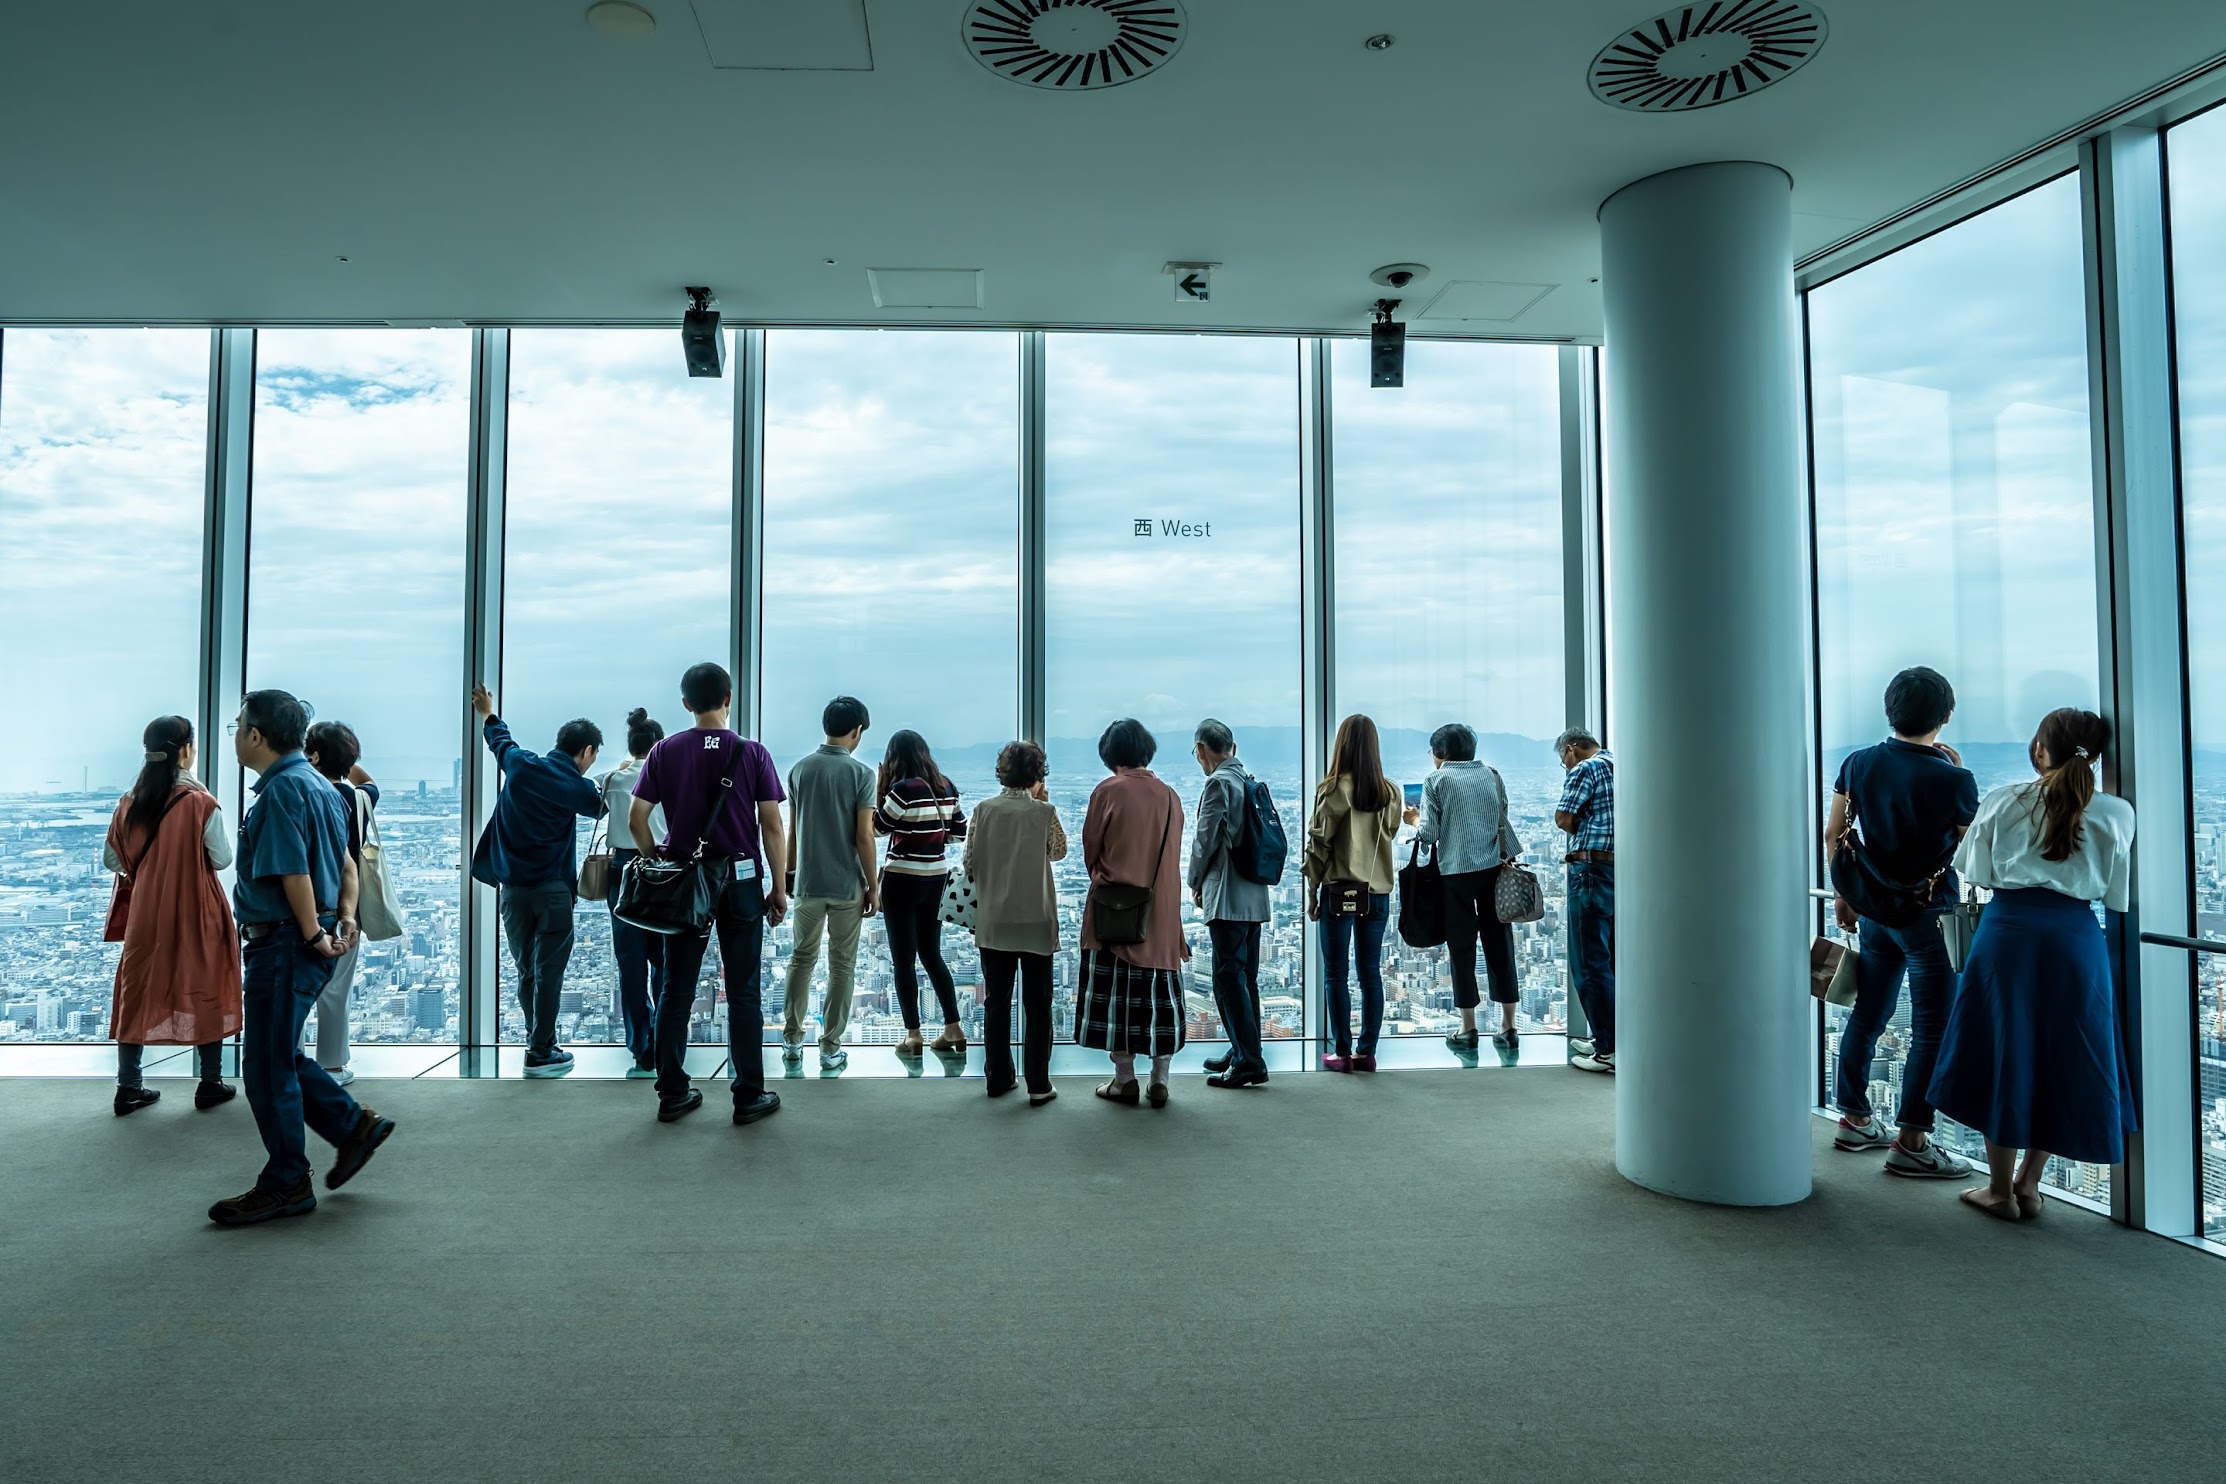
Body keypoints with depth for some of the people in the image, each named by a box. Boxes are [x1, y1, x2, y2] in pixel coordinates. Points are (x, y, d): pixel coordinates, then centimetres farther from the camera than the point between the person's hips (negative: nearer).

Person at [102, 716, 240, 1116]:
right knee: (204, 990, 7)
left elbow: (111, 859, 8)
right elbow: (222, 858, -11)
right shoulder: (200, 802, -15)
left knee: (139, 991, 13)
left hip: (145, 914, 4)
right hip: (196, 913, -4)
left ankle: (129, 1088, 17)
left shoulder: (130, 802, 0)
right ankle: (210, 1084, 14)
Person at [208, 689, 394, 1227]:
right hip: (303, 942, 10)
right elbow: (346, 863, 16)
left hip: (283, 945, -10)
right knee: (279, 1056, 19)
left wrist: (313, 936, -14)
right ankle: (354, 1124, 20)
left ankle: (286, 1186, 13)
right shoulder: (314, 783, 14)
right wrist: (346, 918, 8)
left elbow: (294, 873, -22)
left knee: (267, 1065, 2)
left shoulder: (282, 789, -17)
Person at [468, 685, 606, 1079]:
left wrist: (487, 714, 44)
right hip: (552, 889, -5)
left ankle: (539, 1041, 21)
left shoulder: (518, 763, 1)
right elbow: (601, 806, 11)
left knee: (526, 969, 13)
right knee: (549, 971, 1)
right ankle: (540, 1053, 5)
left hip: (512, 886, 5)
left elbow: (499, 738, 23)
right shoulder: (575, 786, -10)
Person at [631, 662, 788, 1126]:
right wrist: (779, 888, 0)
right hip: (741, 879, -2)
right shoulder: (752, 753, -5)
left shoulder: (665, 752, 1)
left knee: (676, 990, 10)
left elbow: (637, 818, -1)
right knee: (743, 992, 4)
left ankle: (672, 1094, 16)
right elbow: (771, 824, -6)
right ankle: (749, 1097, 9)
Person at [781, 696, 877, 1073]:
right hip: (847, 885, -4)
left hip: (808, 882, 4)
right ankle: (831, 1048, 10)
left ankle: (792, 1039, 24)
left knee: (801, 958, 17)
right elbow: (863, 836, -12)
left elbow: (792, 830, 7)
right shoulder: (860, 773, -11)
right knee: (842, 965, 6)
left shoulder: (800, 770, 2)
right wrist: (872, 886, -4)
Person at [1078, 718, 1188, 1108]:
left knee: (1114, 991, 6)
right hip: (1162, 911, 4)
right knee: (1160, 993, 9)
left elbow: (1090, 851, 0)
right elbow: (1173, 856, 11)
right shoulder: (1171, 797, 4)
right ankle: (1159, 1082, 12)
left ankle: (1125, 1079, 9)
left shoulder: (1108, 791, -8)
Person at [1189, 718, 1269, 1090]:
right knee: (1245, 979, 15)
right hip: (1254, 896, 9)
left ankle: (1249, 1061, -6)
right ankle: (1243, 1052, 24)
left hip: (1227, 898, -9)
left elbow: (1205, 840, -14)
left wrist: (1195, 884, 2)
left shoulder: (1218, 783, -12)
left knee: (1229, 979, -6)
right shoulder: (1251, 782, 14)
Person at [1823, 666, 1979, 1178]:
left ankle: (1855, 1120, 27)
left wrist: (1843, 895, 15)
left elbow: (1833, 834, 4)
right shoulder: (1952, 780, -15)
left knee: (1866, 1014, 15)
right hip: (1930, 915, -5)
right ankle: (1911, 1141, 5)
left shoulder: (1859, 763, -2)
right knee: (1932, 1029, 3)